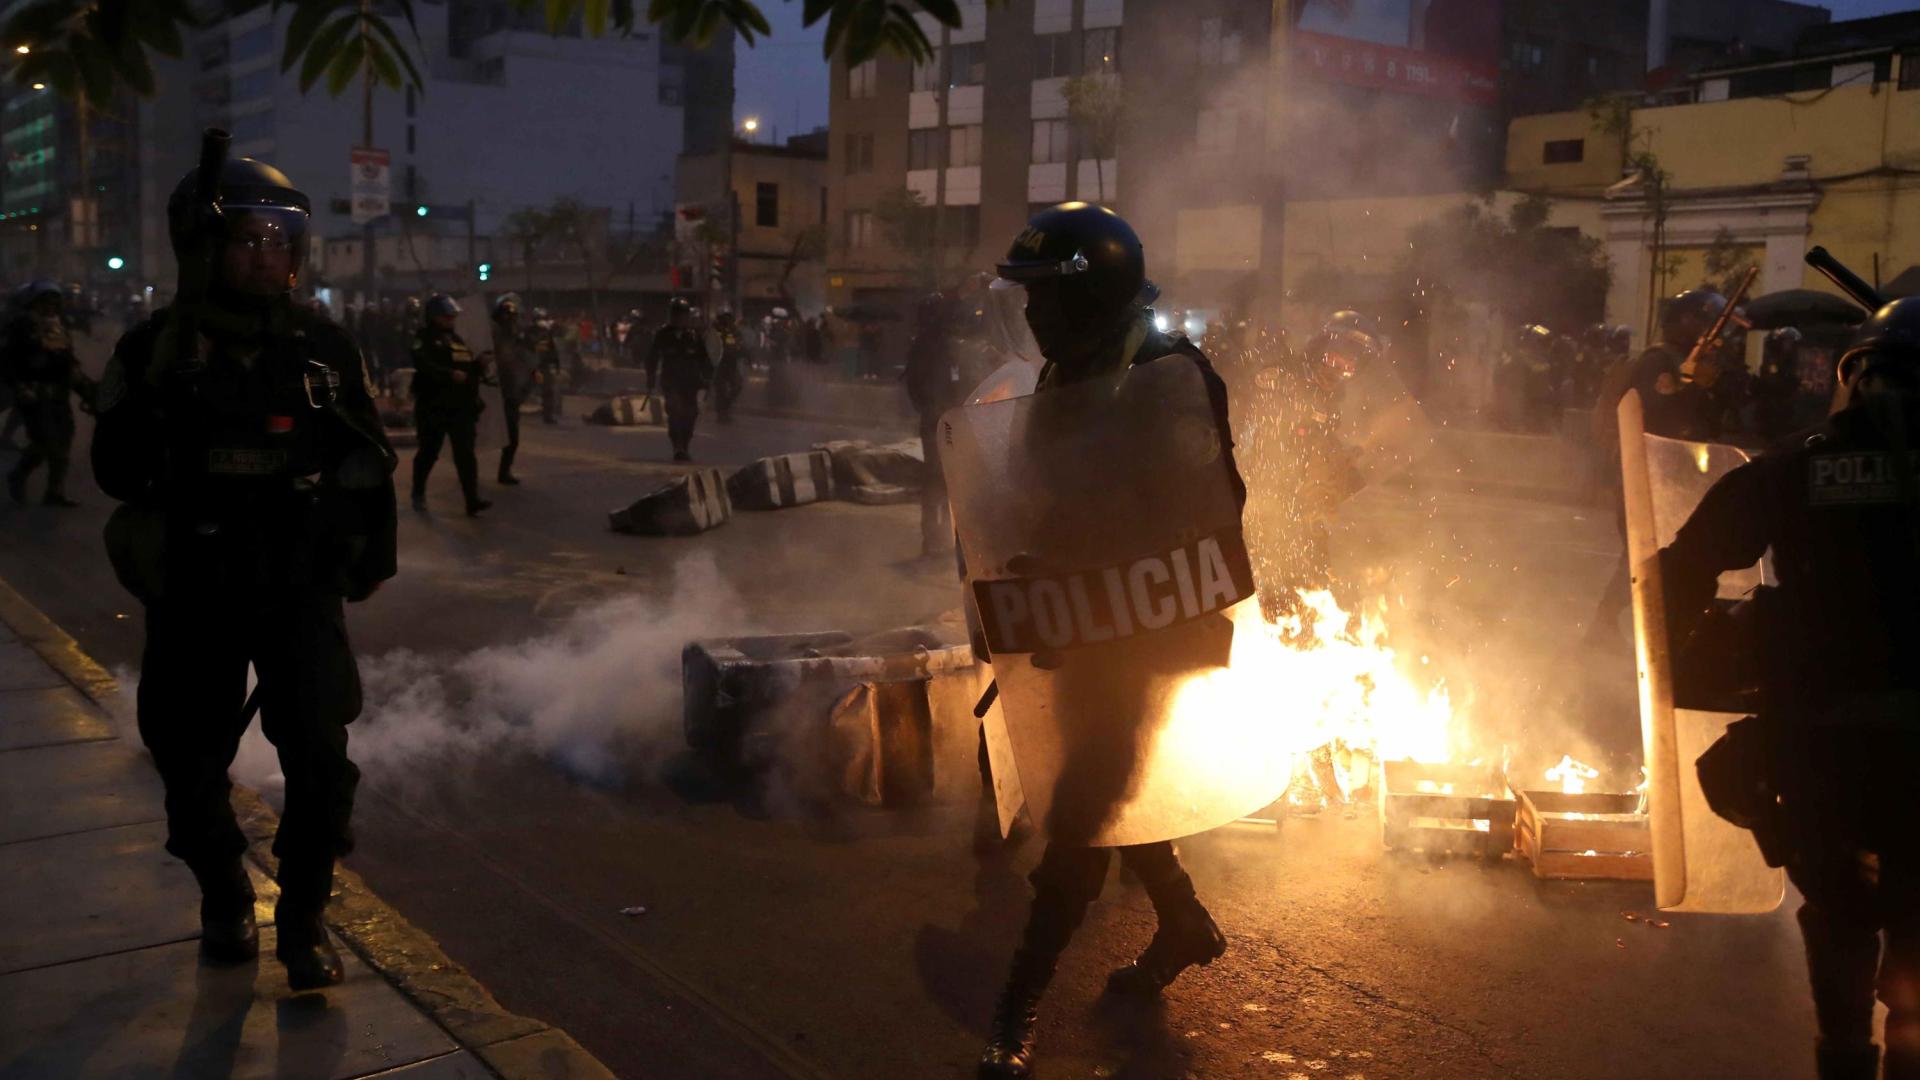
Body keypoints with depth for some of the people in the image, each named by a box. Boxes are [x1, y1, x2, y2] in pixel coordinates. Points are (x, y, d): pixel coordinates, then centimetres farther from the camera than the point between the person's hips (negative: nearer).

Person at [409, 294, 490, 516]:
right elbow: (424, 365, -22)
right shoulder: (424, 338, -4)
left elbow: (469, 367, 19)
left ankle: (472, 501, -12)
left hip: (461, 404, 4)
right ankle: (419, 494, 30)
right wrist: (450, 374, -31)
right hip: (434, 405, -4)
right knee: (429, 452, 9)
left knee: (465, 453, -5)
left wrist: (479, 365, -2)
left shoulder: (457, 338, 17)